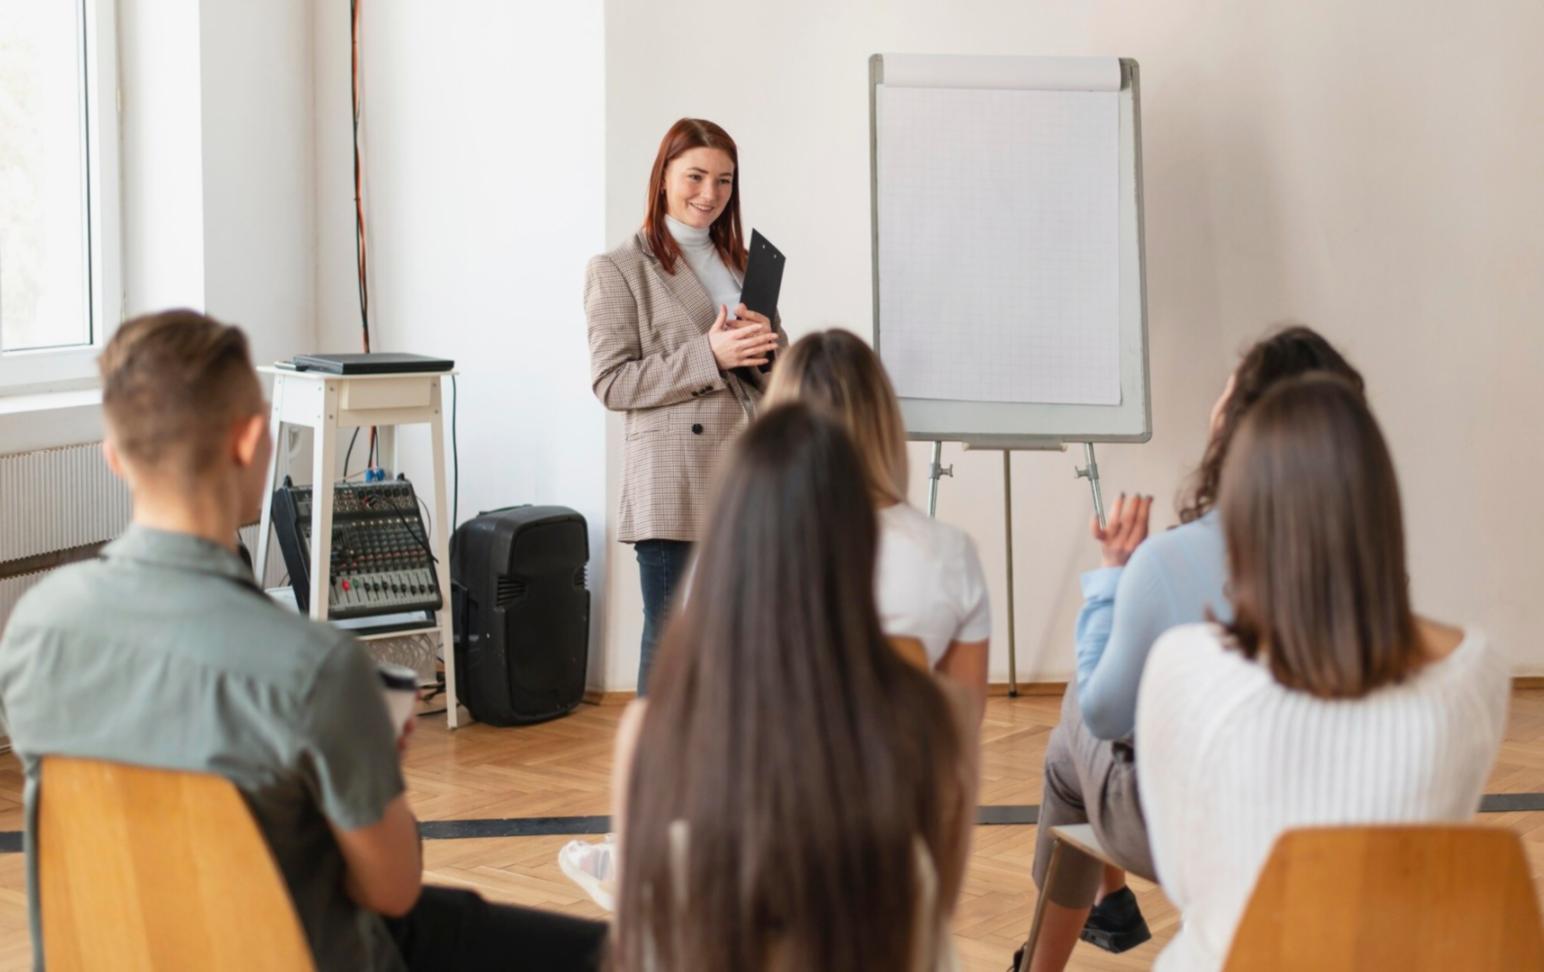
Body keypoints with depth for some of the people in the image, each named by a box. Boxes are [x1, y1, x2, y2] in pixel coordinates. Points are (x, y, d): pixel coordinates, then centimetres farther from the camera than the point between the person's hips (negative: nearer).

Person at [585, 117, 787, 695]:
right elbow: (611, 383, -8)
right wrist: (709, 356, -16)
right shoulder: (619, 271, 0)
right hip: (674, 489, -5)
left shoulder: (744, 263, 17)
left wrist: (763, 346, -4)